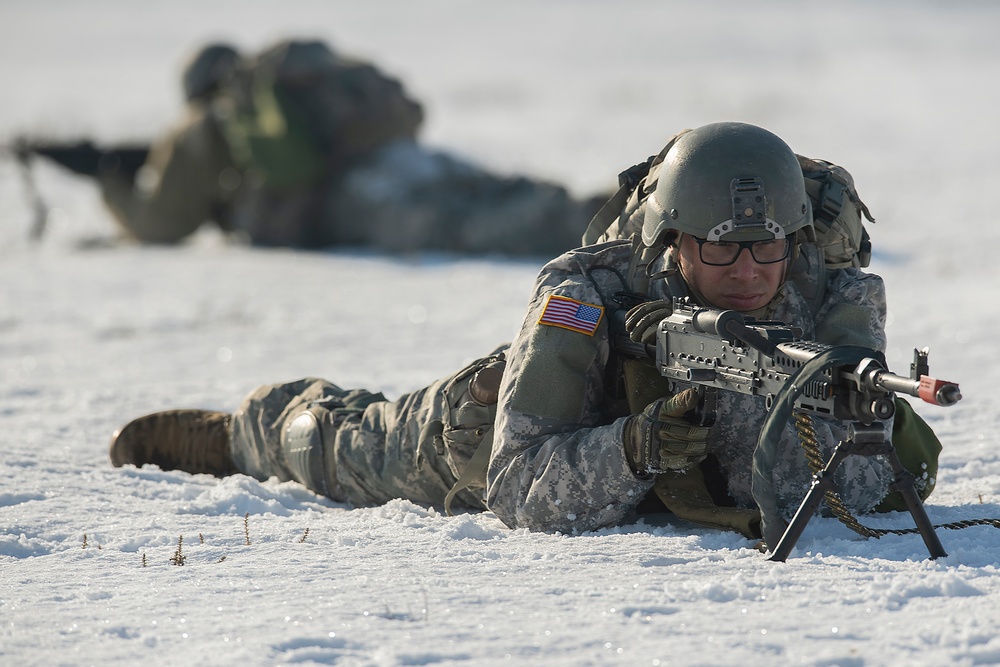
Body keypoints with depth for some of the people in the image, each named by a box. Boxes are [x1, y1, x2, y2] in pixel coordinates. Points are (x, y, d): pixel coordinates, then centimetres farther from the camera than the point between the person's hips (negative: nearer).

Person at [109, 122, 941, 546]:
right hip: (487, 425, -2)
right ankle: (258, 421, 61)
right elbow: (520, 492, -45)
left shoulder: (839, 306, -38)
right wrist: (636, 448, -64)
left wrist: (749, 393, -60)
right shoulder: (585, 299, -45)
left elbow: (857, 484, -45)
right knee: (355, 448, 27)